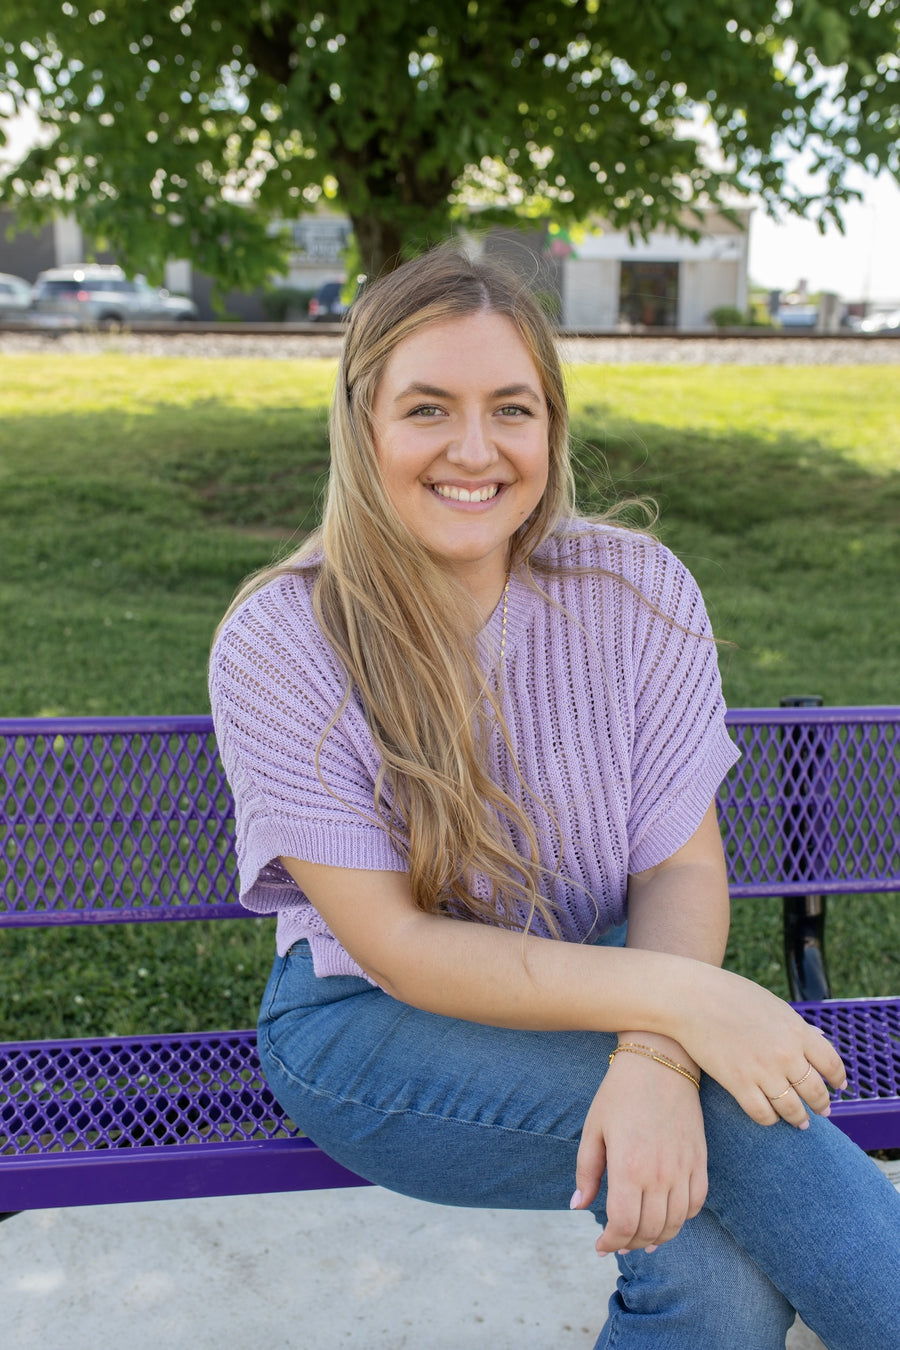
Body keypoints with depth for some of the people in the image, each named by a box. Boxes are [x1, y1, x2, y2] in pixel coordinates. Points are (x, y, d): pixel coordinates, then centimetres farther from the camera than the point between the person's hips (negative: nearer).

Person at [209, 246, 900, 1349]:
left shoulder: (637, 593, -9)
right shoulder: (277, 648, -16)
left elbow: (683, 864, -9)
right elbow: (395, 945, -18)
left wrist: (654, 1057, -31)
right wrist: (676, 1001, -29)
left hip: (592, 992, 3)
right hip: (372, 1023, -2)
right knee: (730, 1112, -25)